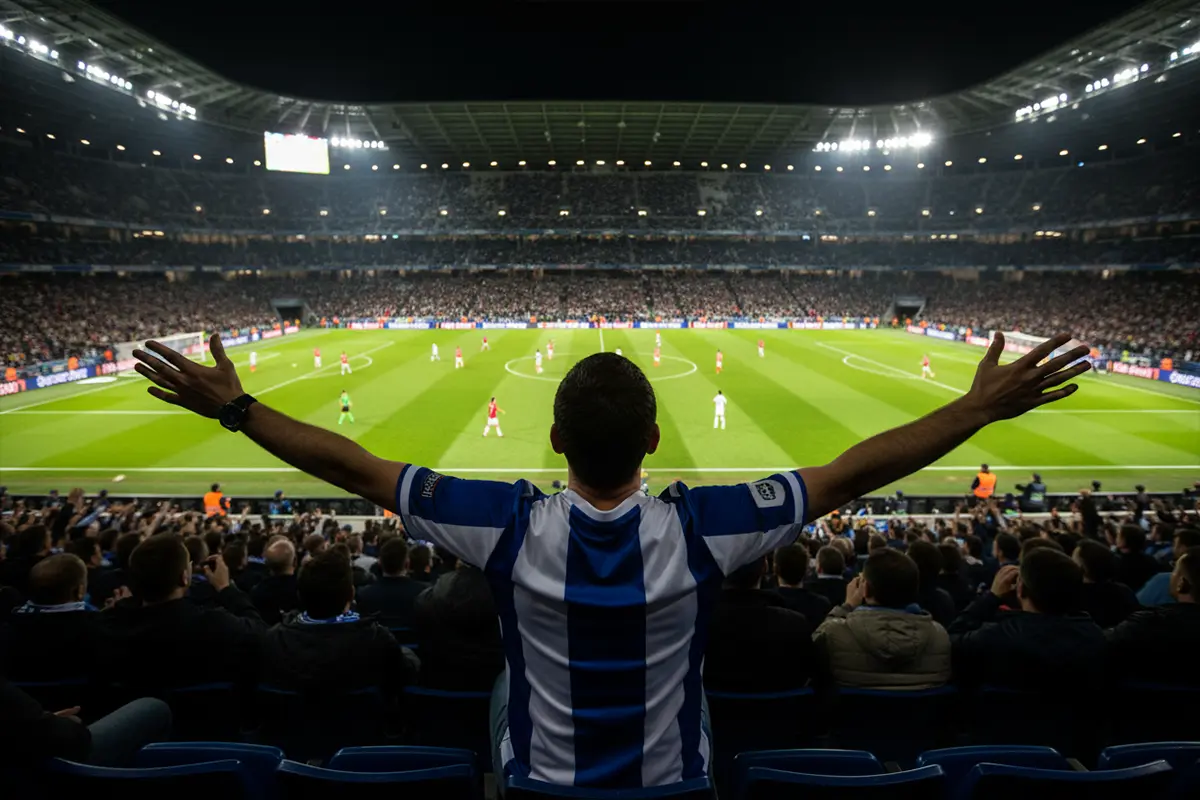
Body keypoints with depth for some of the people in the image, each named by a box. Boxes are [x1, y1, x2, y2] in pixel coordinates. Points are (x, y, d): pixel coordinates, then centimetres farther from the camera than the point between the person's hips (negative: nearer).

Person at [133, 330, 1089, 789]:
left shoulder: (511, 528, -27)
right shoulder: (698, 530, -27)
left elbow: (355, 466, -20)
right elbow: (852, 472, -21)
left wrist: (233, 405, -8)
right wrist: (986, 405, -11)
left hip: (541, 782, 0)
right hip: (673, 781, 1)